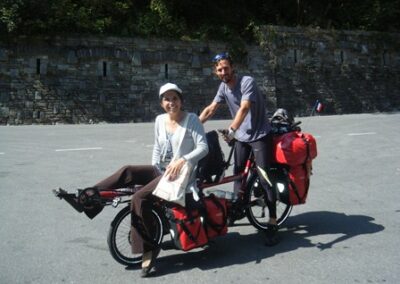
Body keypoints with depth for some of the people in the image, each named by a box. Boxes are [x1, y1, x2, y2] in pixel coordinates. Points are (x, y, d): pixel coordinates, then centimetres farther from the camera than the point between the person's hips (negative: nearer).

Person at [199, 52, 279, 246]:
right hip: (241, 137, 7)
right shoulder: (223, 87, 3)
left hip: (260, 135, -7)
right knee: (238, 174, 15)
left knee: (264, 178, -9)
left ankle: (272, 224, -6)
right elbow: (211, 109, 5)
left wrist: (231, 130, -43)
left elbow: (244, 108, -31)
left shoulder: (247, 81, -18)